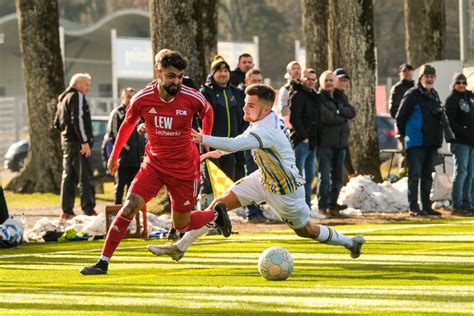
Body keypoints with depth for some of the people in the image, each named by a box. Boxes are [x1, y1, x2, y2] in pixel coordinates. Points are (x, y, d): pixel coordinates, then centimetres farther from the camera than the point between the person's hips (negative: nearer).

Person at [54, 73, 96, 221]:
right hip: (78, 142, -10)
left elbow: (57, 123, 25)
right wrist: (85, 141, -22)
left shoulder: (63, 99, 21)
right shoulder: (77, 97, -9)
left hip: (67, 142, 10)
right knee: (86, 177, -10)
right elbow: (78, 120, -20)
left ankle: (66, 211, 11)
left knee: (69, 177, 11)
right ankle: (89, 211, -14)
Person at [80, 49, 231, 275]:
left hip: (184, 169, -1)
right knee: (130, 206, -17)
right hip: (154, 163, 1)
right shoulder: (142, 99, -14)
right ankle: (103, 262, -12)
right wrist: (114, 155, 15)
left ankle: (216, 214, 40)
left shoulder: (193, 99, -16)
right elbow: (127, 124, 6)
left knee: (181, 225, 8)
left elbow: (208, 113, 9)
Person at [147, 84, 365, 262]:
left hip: (285, 190, -8)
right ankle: (180, 247, -1)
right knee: (221, 203, -3)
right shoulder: (265, 119, -6)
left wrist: (203, 139, -54)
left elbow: (235, 144, -49)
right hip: (263, 178, 8)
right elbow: (242, 140, 16)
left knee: (306, 231, 10)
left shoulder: (266, 131, -34)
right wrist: (219, 152, 11)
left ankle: (349, 242, 36)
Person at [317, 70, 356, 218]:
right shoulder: (319, 98, -5)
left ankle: (332, 205, 18)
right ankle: (323, 206, -4)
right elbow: (326, 117, -18)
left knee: (337, 177, 10)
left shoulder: (340, 98, 17)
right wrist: (342, 117, -5)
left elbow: (352, 112, 3)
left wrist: (338, 111, -11)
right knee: (325, 176, -8)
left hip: (340, 142, 7)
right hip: (325, 143, -7)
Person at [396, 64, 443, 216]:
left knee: (428, 175, 11)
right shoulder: (413, 95, -8)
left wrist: (438, 136, 13)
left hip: (431, 142, 7)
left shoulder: (434, 95, 14)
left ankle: (426, 206, 16)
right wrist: (406, 135, 0)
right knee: (415, 175, -7)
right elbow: (400, 117, -7)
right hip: (416, 143, -7)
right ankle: (413, 207, -6)